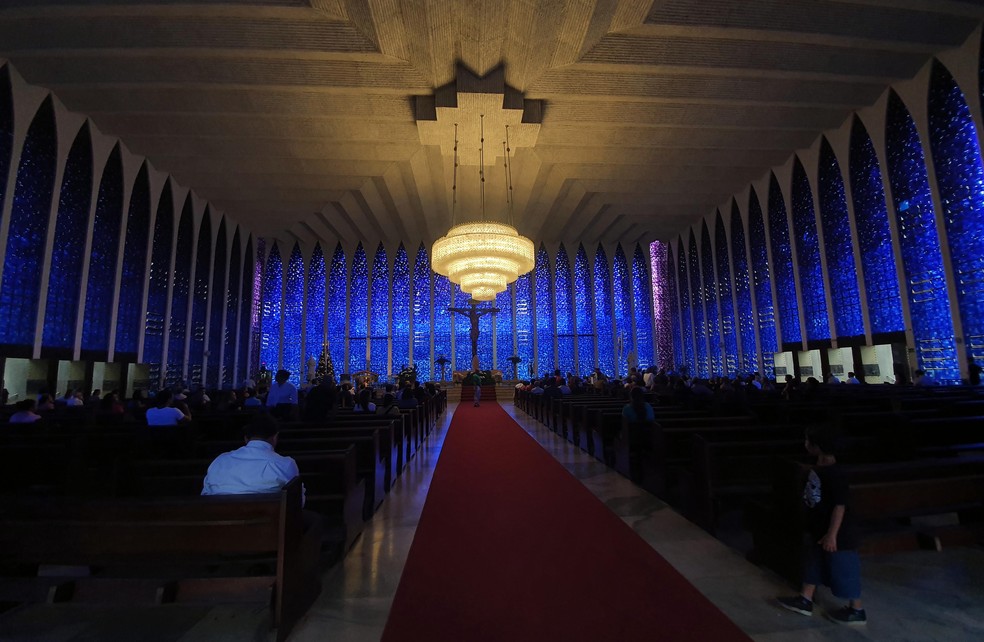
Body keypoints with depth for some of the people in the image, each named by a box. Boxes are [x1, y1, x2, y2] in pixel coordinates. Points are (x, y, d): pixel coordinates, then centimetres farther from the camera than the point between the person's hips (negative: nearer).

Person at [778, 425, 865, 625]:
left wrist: (832, 535, -22)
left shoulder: (834, 474, -27)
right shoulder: (818, 468, 1)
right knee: (813, 564, 17)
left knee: (843, 570, 9)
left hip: (837, 534, -9)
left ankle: (857, 611, 29)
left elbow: (840, 506, -25)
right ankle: (805, 601, 29)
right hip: (820, 530, 9)